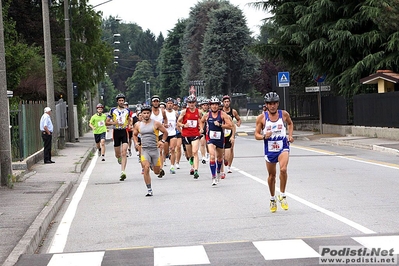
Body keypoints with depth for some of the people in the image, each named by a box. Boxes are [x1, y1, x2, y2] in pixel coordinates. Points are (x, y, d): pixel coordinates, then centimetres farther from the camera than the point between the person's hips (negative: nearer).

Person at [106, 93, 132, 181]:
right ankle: (120, 158, 47)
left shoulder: (127, 110, 8)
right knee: (117, 154, 8)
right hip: (116, 132, 1)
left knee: (124, 153, -15)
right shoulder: (113, 110, 4)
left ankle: (123, 172, -19)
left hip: (125, 132, 0)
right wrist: (113, 122, -14)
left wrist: (129, 125, 6)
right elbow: (106, 122, 5)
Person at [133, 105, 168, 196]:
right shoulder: (138, 125, 4)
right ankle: (149, 190, -9)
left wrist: (162, 141, -8)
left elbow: (165, 132, 6)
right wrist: (136, 143, 4)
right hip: (144, 150, 1)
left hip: (155, 149, -1)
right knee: (146, 168, -17)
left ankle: (154, 165, 44)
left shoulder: (156, 123, -4)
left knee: (157, 172, 6)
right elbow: (134, 134, 21)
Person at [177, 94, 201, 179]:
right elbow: (178, 122, 5)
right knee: (189, 154, 11)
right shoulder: (184, 111, -2)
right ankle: (192, 166, 38)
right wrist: (183, 125, -14)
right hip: (186, 134, 1)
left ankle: (196, 171, -20)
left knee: (195, 152, -15)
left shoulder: (198, 111, 4)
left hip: (195, 134, 0)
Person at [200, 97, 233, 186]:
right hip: (210, 139, -1)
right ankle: (213, 177, -16)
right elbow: (202, 121, 22)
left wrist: (220, 125, -21)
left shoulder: (222, 114, -7)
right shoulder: (207, 115, -1)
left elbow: (230, 125, -12)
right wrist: (202, 129, 6)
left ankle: (218, 172, 48)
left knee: (219, 157, 18)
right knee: (212, 156, -19)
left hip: (220, 138, 1)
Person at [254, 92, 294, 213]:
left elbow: (290, 124, 20)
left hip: (283, 147, -1)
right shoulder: (261, 118, -6)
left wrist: (290, 135, 4)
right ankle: (272, 199, 33)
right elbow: (256, 135, -1)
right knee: (271, 175, 12)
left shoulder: (284, 114, -2)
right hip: (269, 149, 1)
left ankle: (282, 195, -7)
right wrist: (264, 136, -22)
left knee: (283, 169, -25)